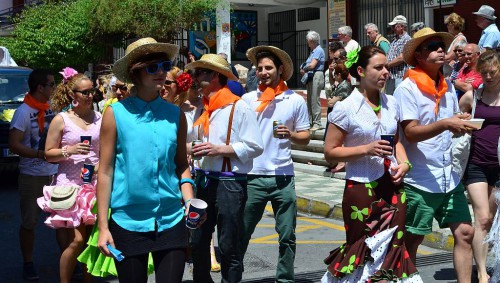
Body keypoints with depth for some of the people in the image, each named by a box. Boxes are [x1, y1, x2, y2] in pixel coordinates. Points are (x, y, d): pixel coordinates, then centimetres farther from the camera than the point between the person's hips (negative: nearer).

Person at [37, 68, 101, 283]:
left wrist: (103, 163, -1)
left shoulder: (99, 118, 8)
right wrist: (69, 150, -16)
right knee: (76, 240, -10)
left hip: (94, 184, 4)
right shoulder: (61, 120, -1)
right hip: (69, 184, -3)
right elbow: (49, 154, -1)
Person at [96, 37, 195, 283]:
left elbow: (182, 165, 12)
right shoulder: (116, 113, -4)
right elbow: (105, 172, -4)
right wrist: (103, 227, -6)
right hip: (127, 222, -2)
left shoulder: (175, 114, 5)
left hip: (171, 221, 2)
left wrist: (189, 201, -6)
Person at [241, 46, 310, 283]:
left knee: (287, 236, 6)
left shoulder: (295, 101, 4)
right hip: (252, 177, 0)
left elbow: (305, 137, 6)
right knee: (241, 234, 3)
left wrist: (290, 135, -14)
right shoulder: (247, 99, 6)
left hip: (283, 177, 0)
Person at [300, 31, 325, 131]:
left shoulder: (318, 50, -10)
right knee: (310, 100, 11)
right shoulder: (313, 51, 20)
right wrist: (303, 69, 0)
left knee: (315, 100, -9)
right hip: (310, 77, 10)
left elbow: (312, 65, -17)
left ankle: (317, 123, -7)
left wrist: (304, 69, -1)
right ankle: (310, 122, 15)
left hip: (316, 76, -10)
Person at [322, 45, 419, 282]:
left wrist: (404, 163, 0)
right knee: (364, 252, 5)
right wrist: (366, 149, -19)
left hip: (392, 186, 5)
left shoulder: (391, 103, 8)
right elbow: (330, 152, -7)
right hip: (361, 189, -5)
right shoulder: (346, 108, -8)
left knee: (393, 248, 5)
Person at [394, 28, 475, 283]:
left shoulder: (448, 87, 10)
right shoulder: (407, 88, -10)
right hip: (420, 181, -6)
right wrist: (445, 123, -29)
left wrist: (461, 124, -4)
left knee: (465, 232, 6)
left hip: (449, 178, 6)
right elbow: (411, 133, -18)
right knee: (412, 240, 6)